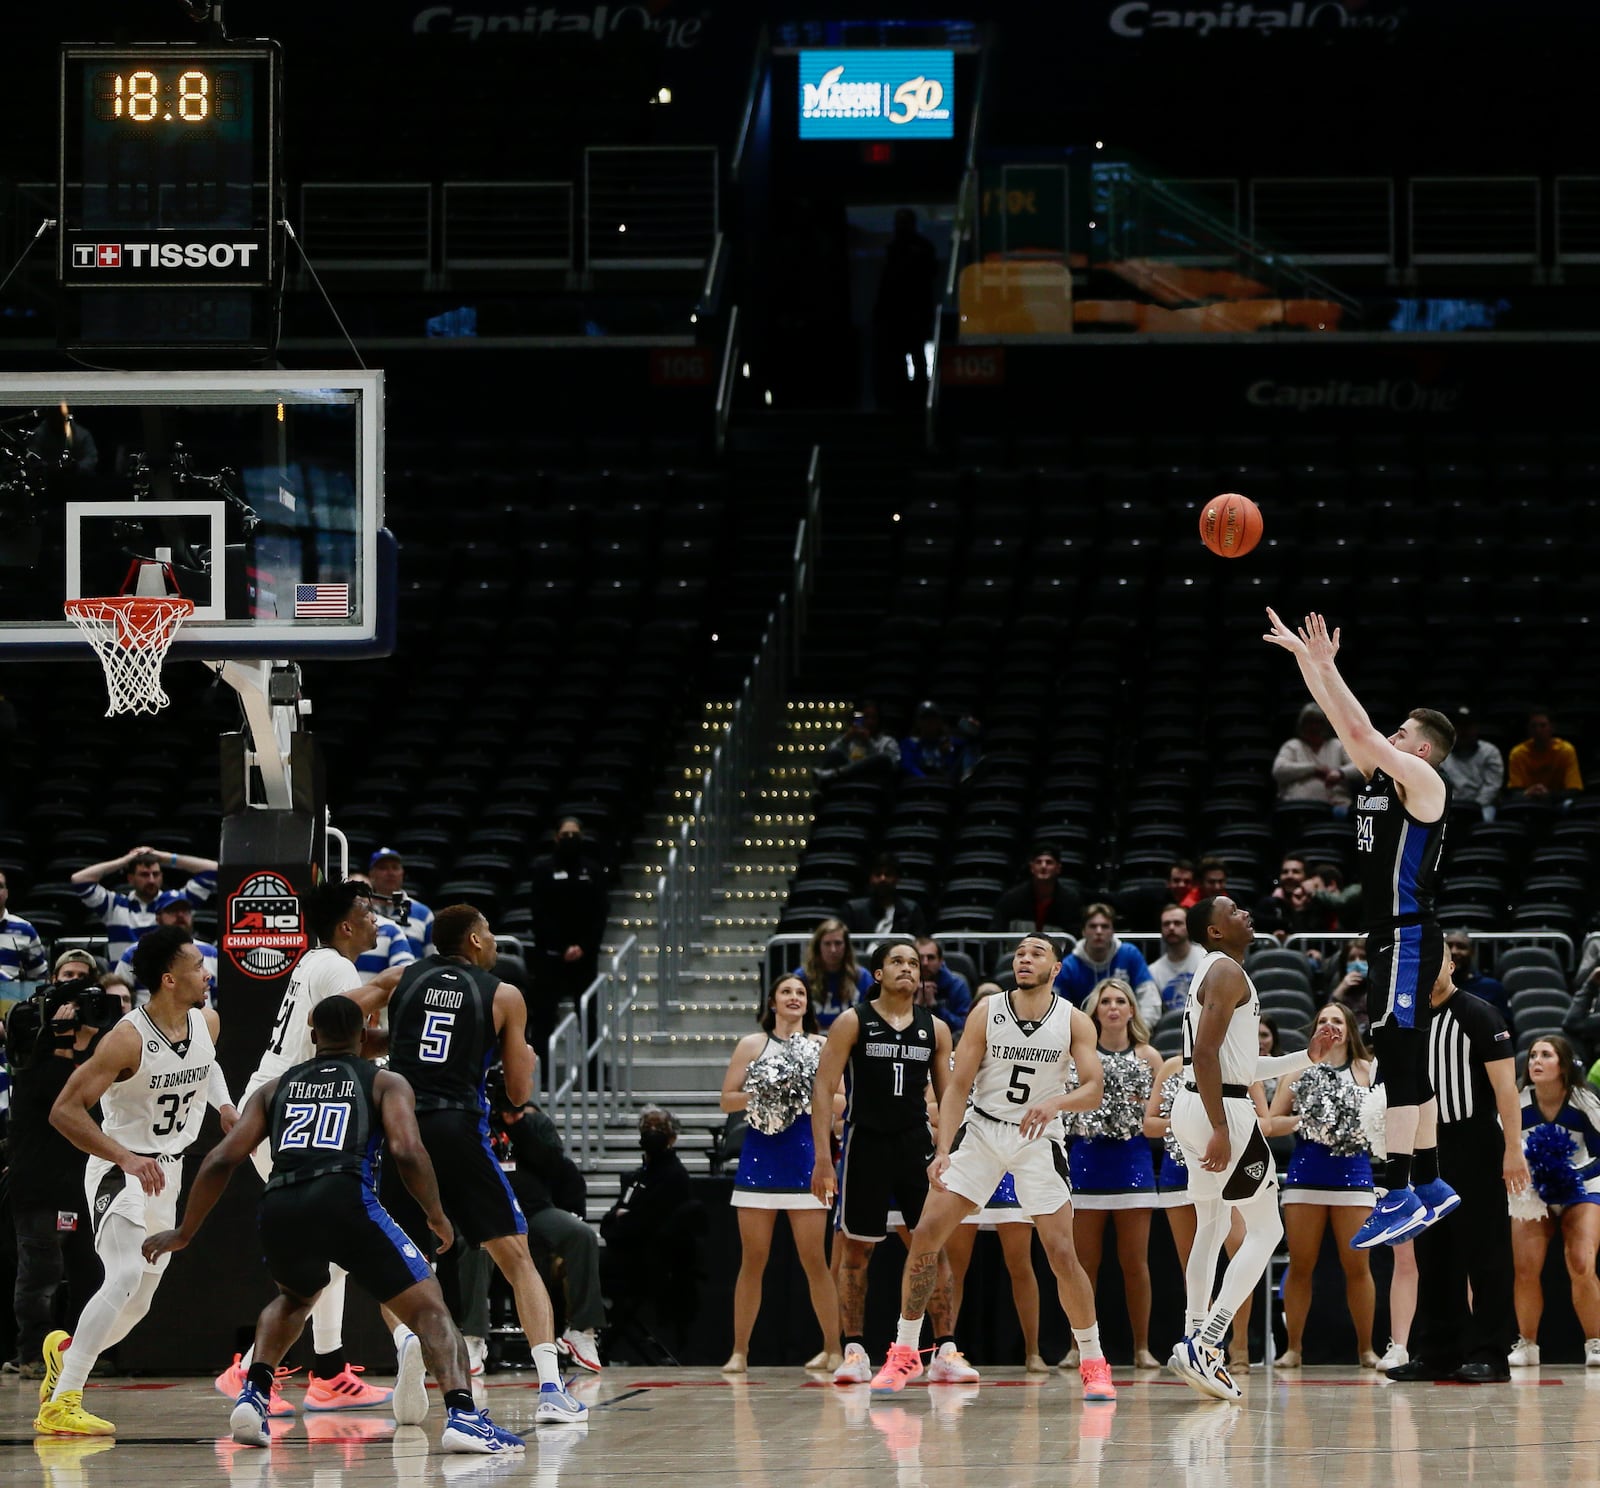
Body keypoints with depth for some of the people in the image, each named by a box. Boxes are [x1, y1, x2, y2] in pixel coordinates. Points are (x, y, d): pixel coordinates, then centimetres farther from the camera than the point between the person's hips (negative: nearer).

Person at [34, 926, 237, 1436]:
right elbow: (64, 1111, -25)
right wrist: (127, 1159, -33)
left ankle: (66, 1354, 37)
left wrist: (224, 1105, 8)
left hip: (167, 1171, 8)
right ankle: (61, 1403, -23)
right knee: (126, 1277, -26)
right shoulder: (128, 1040, -24)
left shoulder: (206, 1022, -1)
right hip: (120, 1170, -8)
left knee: (138, 1302, 10)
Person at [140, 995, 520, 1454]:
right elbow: (406, 1152, 0)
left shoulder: (276, 1087, 28)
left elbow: (221, 1160, 20)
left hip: (279, 1209, 4)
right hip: (345, 1197, -4)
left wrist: (183, 1234, 27)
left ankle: (253, 1395, 16)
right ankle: (461, 1413, -21)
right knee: (428, 1308, 3)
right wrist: (437, 1216, 14)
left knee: (294, 1299, 36)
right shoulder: (386, 1083, 20)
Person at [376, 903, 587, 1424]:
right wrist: (526, 1059, 34)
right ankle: (552, 1389, -8)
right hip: (459, 1130, -2)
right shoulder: (503, 996, 9)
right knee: (518, 1259, 4)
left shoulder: (402, 979, 13)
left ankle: (406, 1340, -11)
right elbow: (519, 1092, 11)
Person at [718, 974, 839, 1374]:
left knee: (814, 1259, -2)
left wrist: (809, 1096, -12)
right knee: (753, 1259, 0)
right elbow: (727, 1099, 6)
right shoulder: (752, 1044, 9)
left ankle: (833, 1349, 4)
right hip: (760, 1155, 0)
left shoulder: (822, 1046, 10)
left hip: (805, 1158, 0)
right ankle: (739, 1351, 5)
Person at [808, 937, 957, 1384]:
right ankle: (854, 1352, 9)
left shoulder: (935, 1029, 8)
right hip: (867, 1143, -2)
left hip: (917, 1145, 2)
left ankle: (945, 1351, 1)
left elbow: (948, 1097, 12)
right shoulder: (853, 1022, -2)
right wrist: (822, 1158, -13)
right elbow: (824, 1089, -5)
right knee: (856, 1251, 2)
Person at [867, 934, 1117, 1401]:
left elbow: (1093, 1090, -13)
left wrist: (1055, 1102, -34)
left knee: (1061, 1253, -10)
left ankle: (1093, 1363, 5)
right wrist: (943, 1150, -17)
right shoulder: (988, 1013, -5)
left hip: (1039, 1139, -1)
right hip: (980, 1130, 1)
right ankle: (905, 1353, 8)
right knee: (925, 1235, -6)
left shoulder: (1073, 1022, -6)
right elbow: (958, 1086, -6)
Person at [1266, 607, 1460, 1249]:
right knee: (1406, 1060, 13)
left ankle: (1400, 1199, -19)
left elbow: (1359, 729, -19)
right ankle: (1430, 1188, 19)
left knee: (1397, 1057, -14)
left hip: (1409, 937, -10)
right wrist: (1302, 657, 11)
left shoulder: (1423, 780, -9)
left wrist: (1326, 664, -16)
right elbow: (1344, 723, 16)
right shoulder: (1380, 776, 15)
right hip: (1388, 937, 10)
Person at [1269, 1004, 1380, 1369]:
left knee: (1357, 1267, -1)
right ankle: (1293, 1347, 7)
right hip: (1305, 1172, 1)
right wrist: (1297, 1122, -9)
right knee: (1300, 1266, 0)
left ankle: (1366, 1348, 7)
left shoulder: (1365, 1069, 8)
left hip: (1352, 1171, -1)